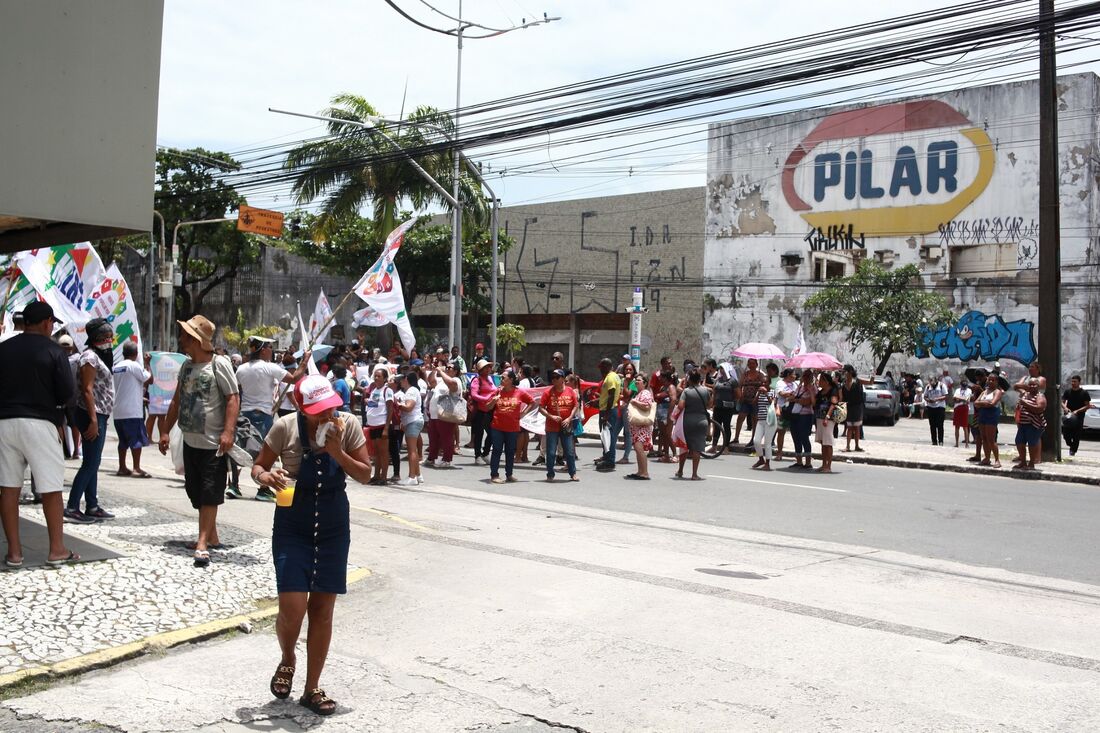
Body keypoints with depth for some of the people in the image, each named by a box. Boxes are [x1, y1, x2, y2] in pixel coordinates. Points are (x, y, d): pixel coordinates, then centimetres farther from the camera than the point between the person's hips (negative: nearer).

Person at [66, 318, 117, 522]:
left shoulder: (100, 357, 18)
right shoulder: (90, 357, -12)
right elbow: (87, 390, -18)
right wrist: (93, 420, -22)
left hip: (99, 415, 10)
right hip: (92, 415, -10)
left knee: (93, 463, 12)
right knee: (90, 463, -9)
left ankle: (92, 507, 17)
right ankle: (71, 507, -6)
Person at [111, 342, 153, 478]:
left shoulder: (115, 367, 13)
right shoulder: (134, 366, -11)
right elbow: (150, 379, -8)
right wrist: (147, 364, 3)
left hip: (118, 411, 7)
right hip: (133, 411, -7)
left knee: (123, 440, 13)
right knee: (137, 439, -4)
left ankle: (122, 468, 15)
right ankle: (136, 469, -8)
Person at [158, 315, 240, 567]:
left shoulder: (219, 364, -11)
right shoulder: (186, 366, 11)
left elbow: (233, 398, -15)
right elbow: (177, 400, 19)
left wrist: (228, 431, -24)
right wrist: (166, 430, 16)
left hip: (214, 443, -8)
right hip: (190, 441, 8)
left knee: (210, 494, -6)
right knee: (195, 492, 12)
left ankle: (202, 544, -7)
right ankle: (212, 538, 24)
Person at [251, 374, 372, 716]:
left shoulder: (348, 424, -8)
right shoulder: (285, 427, -13)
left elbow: (365, 475, -5)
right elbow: (258, 467, -2)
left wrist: (338, 453, -22)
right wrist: (264, 476, -25)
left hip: (333, 525, 2)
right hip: (292, 525, -2)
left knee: (322, 609, 5)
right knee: (292, 608, -9)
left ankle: (312, 688, 21)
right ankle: (287, 660, 26)